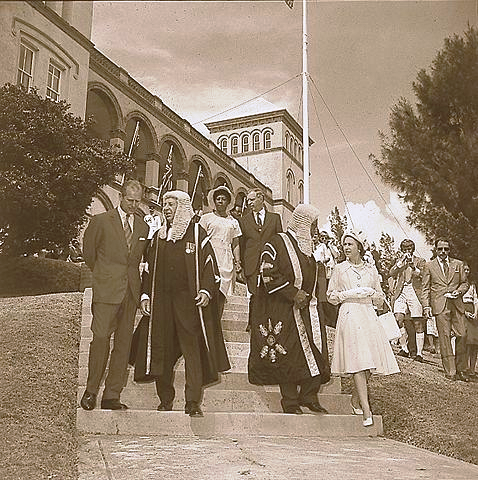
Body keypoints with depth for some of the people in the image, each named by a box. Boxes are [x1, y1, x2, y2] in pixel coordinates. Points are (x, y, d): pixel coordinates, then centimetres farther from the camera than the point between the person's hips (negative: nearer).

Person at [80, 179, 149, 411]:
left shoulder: (143, 226, 13)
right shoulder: (101, 221, 2)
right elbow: (88, 252, 10)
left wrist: (129, 273, 13)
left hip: (131, 290, 4)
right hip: (107, 288, -4)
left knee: (124, 343, 3)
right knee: (101, 337, -9)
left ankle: (112, 396, 10)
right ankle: (90, 391, 7)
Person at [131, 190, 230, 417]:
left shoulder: (196, 233, 3)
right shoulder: (158, 237, 16)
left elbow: (209, 264, 0)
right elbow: (148, 268, 19)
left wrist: (206, 290, -12)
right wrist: (145, 295, 9)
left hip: (188, 300, -4)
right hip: (161, 301, 4)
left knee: (192, 349, -7)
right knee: (162, 351, 5)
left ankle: (193, 402, -2)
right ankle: (165, 400, 16)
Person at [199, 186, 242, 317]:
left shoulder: (233, 222, 18)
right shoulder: (206, 218, 9)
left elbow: (235, 245, 17)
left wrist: (237, 261, 3)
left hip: (227, 263, 3)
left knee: (221, 297, 1)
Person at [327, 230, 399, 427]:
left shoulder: (371, 270, 14)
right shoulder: (339, 269, 8)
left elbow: (380, 300, 18)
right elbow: (331, 296, 8)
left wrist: (372, 293, -4)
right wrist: (349, 294, -8)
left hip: (369, 316, 3)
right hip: (349, 316, -3)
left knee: (370, 361, -2)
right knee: (358, 360, -14)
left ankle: (355, 400, 19)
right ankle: (366, 410, -16)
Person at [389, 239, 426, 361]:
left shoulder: (420, 261, 11)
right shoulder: (399, 261, 18)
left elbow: (421, 275, -3)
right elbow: (392, 273, 4)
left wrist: (412, 265, -15)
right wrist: (401, 262, -5)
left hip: (415, 292, -2)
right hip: (401, 292, 2)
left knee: (418, 323, -4)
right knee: (399, 318, -14)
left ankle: (419, 353, 1)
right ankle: (404, 348, -2)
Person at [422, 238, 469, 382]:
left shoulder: (458, 264, 15)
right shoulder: (429, 265, 10)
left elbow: (465, 283, 18)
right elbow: (426, 288, 7)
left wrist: (459, 291, -4)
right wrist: (426, 305, -3)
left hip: (457, 305, 2)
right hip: (440, 306, -2)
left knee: (462, 335, -2)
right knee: (445, 338, -4)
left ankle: (461, 370, 11)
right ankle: (450, 371, 0)